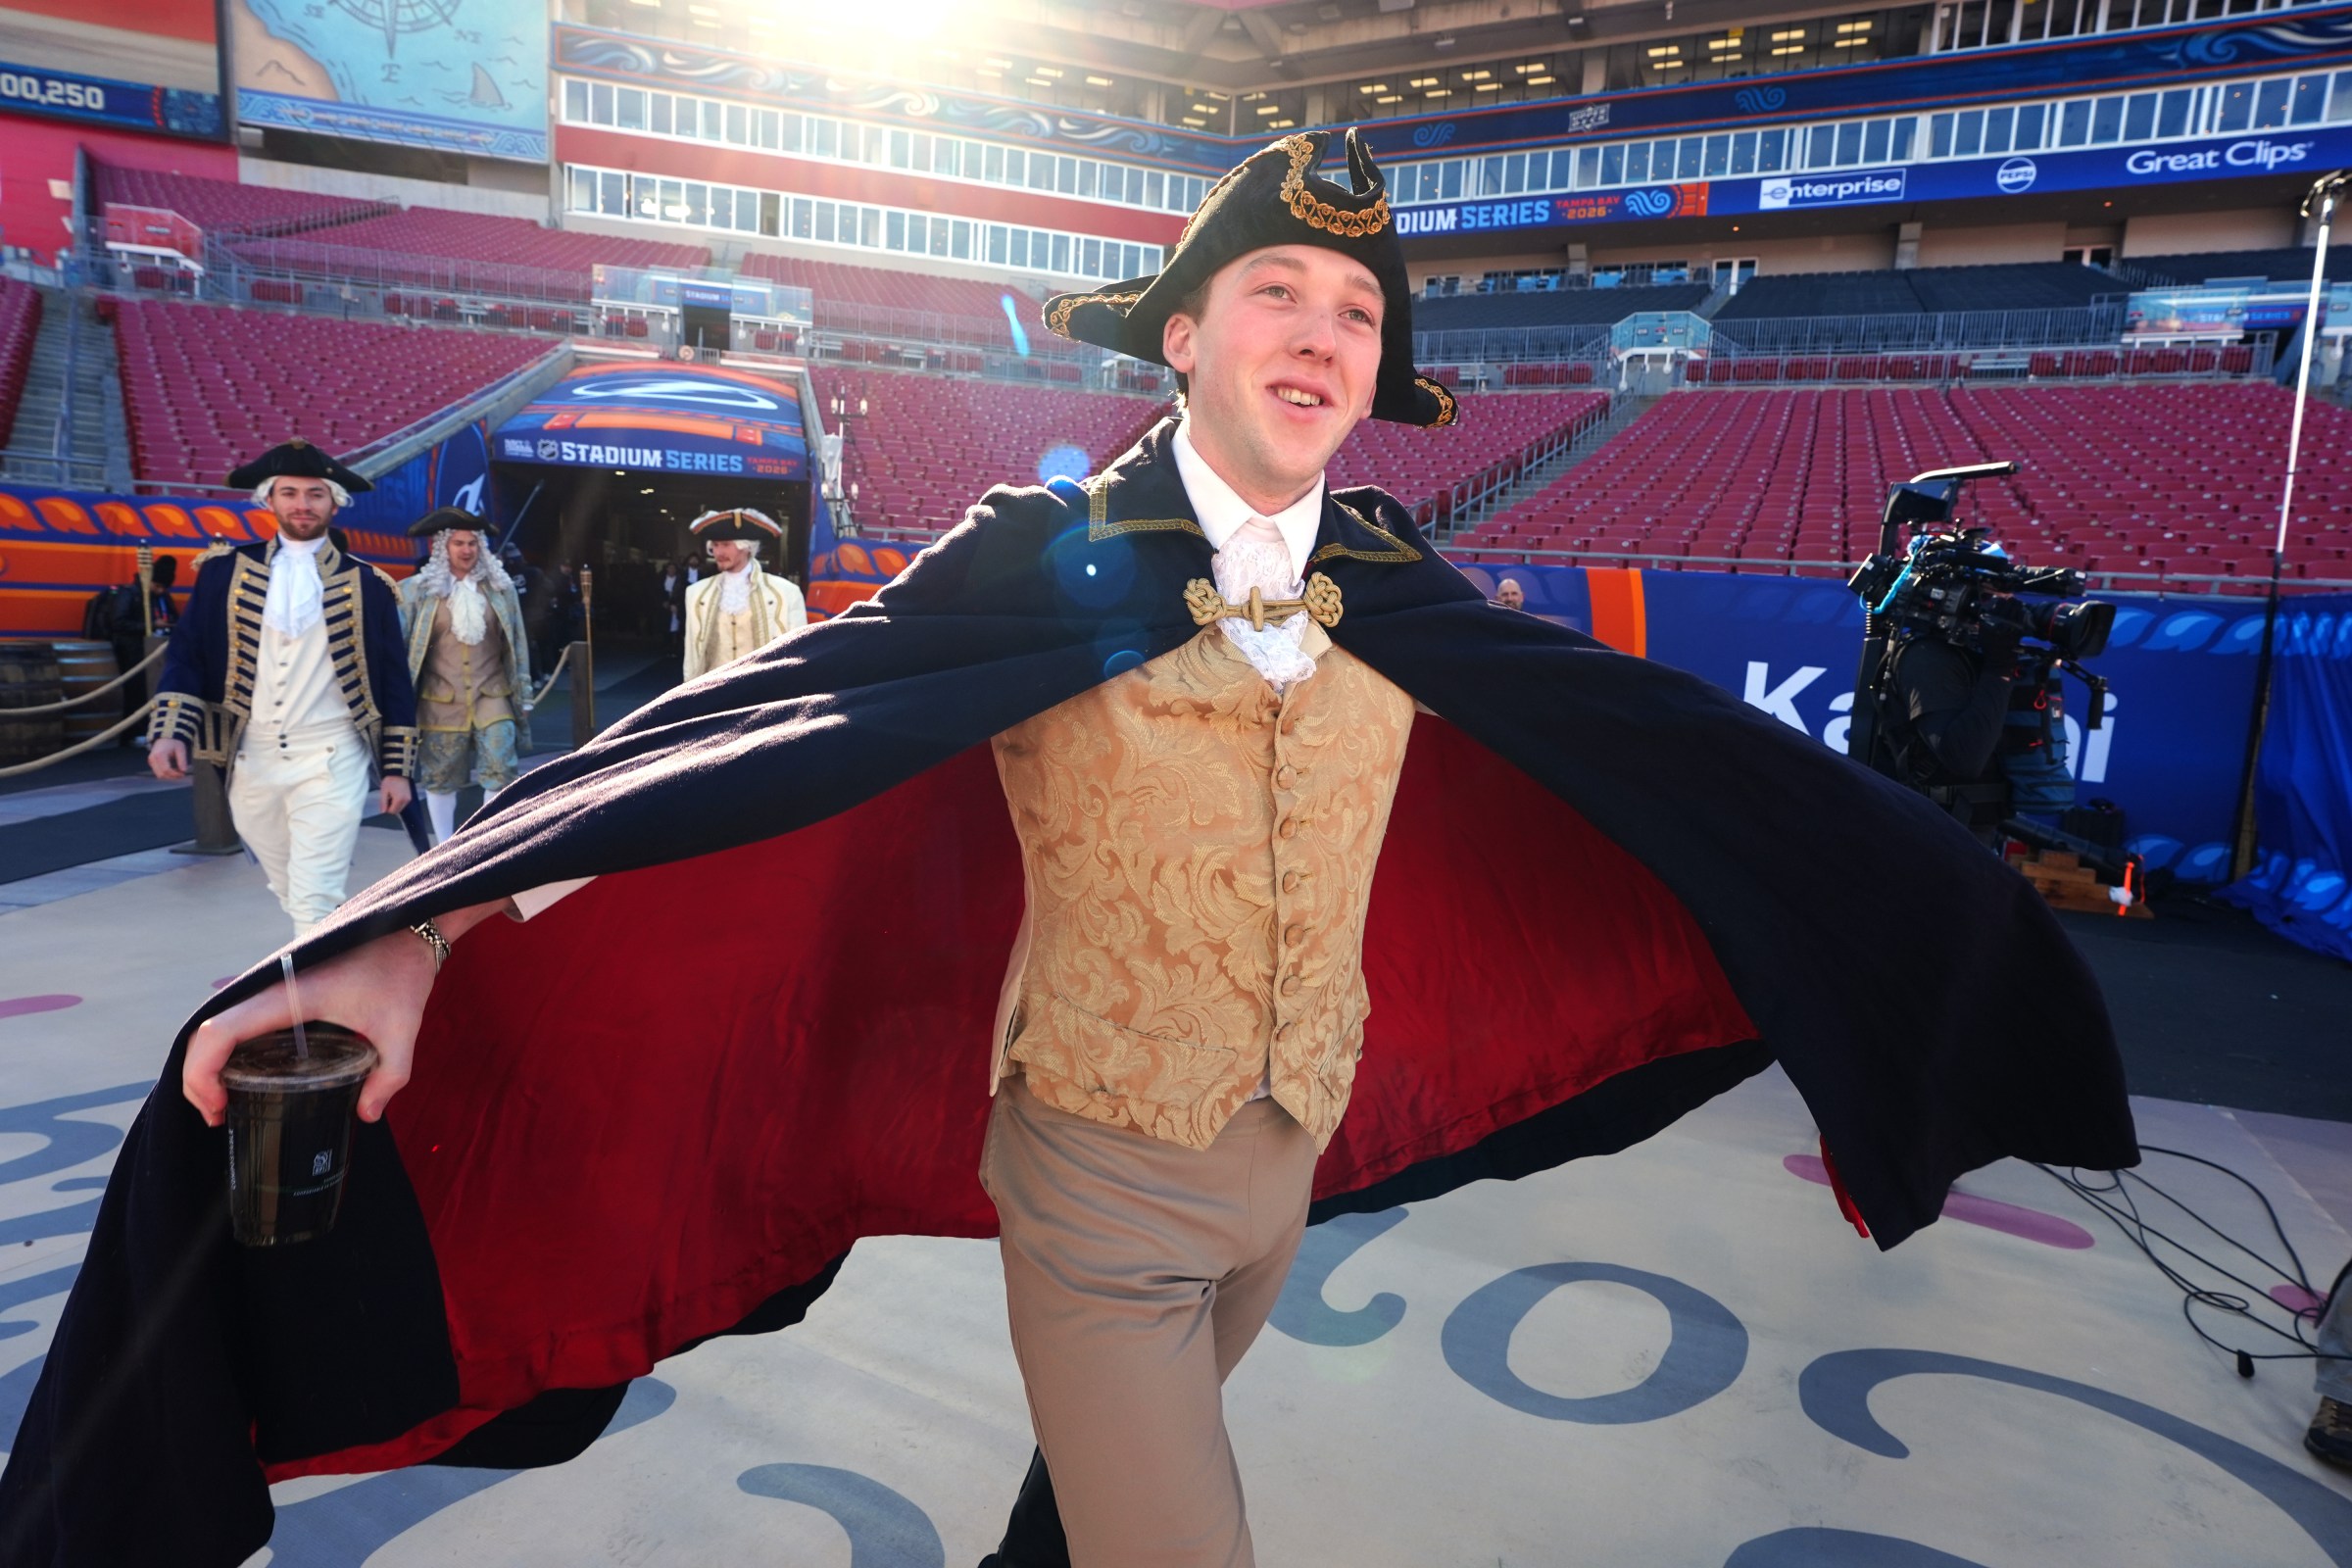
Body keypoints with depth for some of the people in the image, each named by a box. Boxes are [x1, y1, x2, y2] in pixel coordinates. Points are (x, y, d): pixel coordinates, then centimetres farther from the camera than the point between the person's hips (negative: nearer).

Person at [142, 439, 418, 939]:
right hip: (252, 763, 3)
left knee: (314, 903, -10)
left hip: (331, 765, -3)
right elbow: (186, 656, 5)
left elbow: (394, 682, 3)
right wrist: (171, 733, -10)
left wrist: (397, 769, 1)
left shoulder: (367, 586, 2)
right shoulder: (225, 572, 6)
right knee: (293, 896, 17)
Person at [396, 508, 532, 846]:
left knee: (501, 771, -7)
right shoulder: (419, 589, -2)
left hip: (492, 695, 1)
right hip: (441, 699, -1)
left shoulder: (500, 586, 5)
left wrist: (524, 696, 8)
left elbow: (517, 643, 9)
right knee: (440, 776, 8)